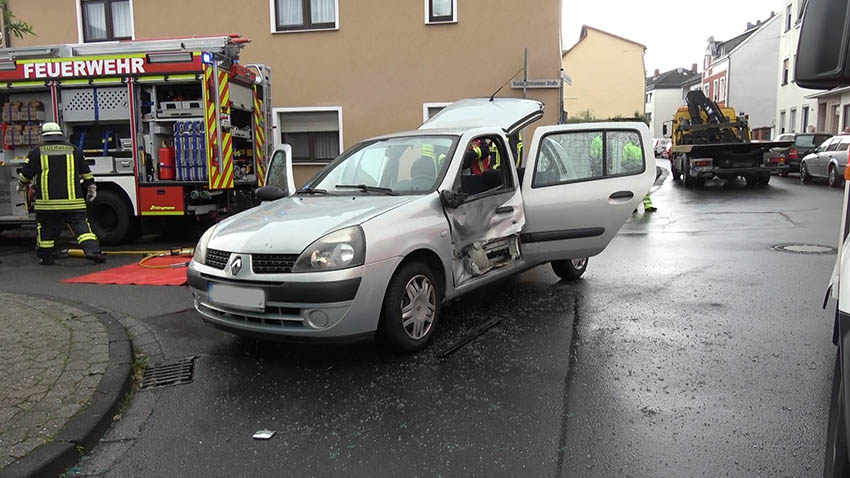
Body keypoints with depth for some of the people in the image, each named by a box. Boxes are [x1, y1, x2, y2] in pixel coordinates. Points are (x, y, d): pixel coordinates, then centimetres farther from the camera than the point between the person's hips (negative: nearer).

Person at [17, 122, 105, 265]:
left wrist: (21, 186, 28)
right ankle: (93, 250, -15)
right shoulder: (75, 151, 6)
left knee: (46, 230, 12)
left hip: (47, 201, 0)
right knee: (81, 225, -1)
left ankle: (45, 257, 21)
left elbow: (26, 174, 8)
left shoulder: (36, 152, 3)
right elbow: (86, 174, 10)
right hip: (73, 200, 0)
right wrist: (91, 189, 21)